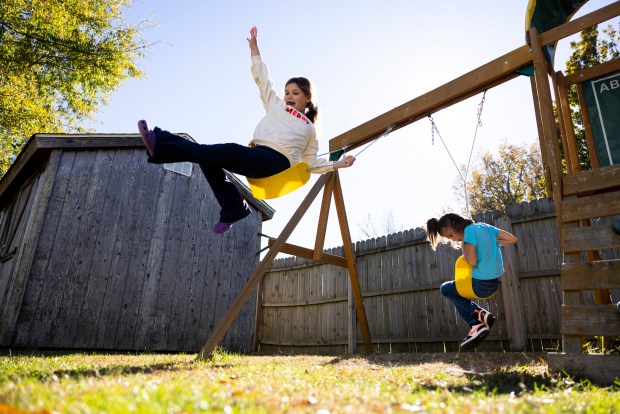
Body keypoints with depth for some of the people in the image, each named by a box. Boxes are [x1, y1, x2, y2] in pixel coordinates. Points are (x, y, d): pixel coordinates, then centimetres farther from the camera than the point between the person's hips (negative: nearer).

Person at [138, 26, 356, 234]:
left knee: (231, 151, -30)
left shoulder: (309, 129, 24)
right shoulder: (276, 105, 30)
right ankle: (233, 208, -14)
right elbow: (262, 79, 30)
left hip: (277, 160, -5)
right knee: (209, 159, -18)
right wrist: (254, 48, 27)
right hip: (256, 156, 5)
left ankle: (162, 145, -38)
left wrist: (337, 164, 12)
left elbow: (311, 162, 24)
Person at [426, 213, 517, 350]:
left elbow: (472, 262, -20)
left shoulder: (469, 230, -14)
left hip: (481, 285, -8)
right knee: (454, 290, 25)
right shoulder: (485, 226, 10)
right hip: (495, 282, 9)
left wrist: (463, 245, -5)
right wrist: (492, 243, 14)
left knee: (445, 289, 15)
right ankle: (477, 322, 10)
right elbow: (512, 239, 11)